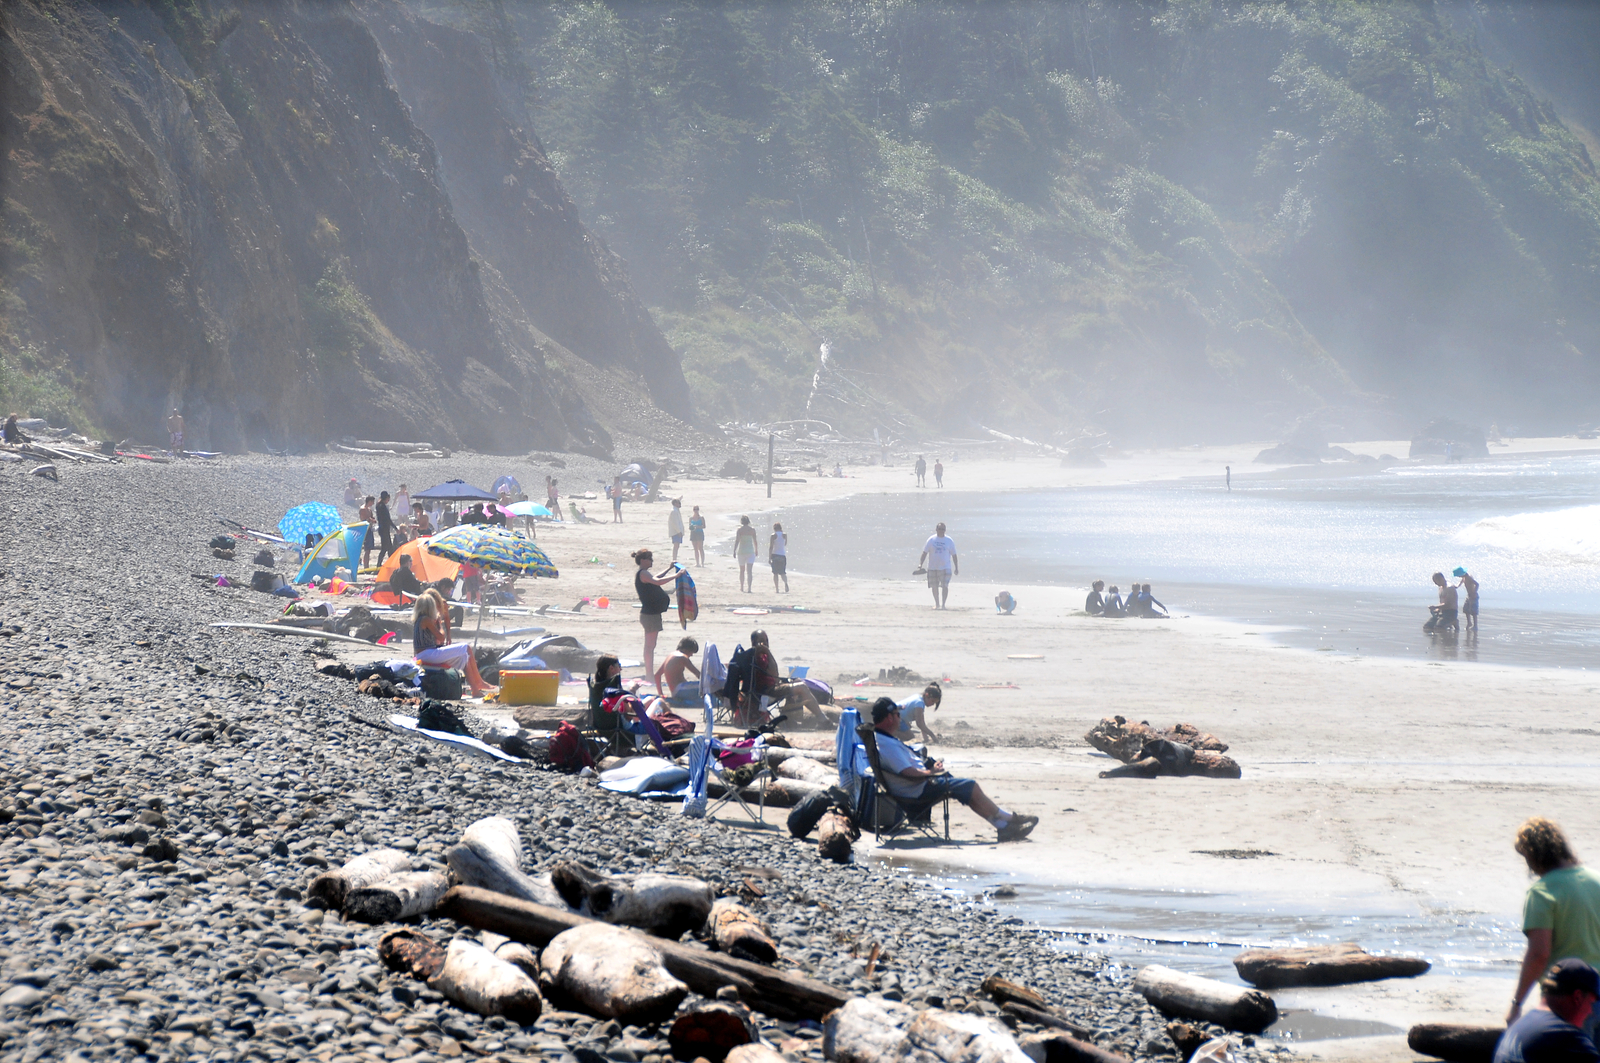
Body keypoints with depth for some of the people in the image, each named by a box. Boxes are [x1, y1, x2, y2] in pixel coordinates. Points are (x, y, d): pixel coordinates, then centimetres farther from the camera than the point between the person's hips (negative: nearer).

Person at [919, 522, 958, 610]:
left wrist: (956, 568, 5)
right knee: (934, 586, 8)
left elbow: (954, 555, 6)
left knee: (945, 586, -13)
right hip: (932, 568, 2)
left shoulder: (949, 541, 2)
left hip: (945, 568, -2)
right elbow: (925, 552, 2)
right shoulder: (931, 540, 2)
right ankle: (937, 604, 24)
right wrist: (920, 564, -8)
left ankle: (943, 604, -10)